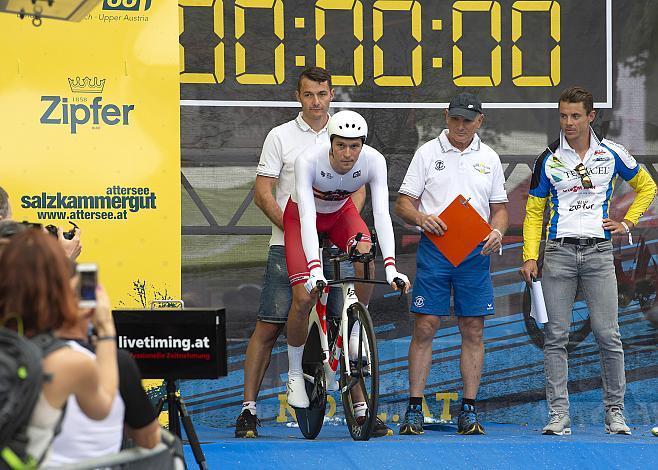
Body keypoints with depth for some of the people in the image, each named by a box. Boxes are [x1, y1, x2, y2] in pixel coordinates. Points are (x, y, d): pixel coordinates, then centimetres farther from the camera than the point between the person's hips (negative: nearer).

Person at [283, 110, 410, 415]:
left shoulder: (374, 161, -30)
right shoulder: (309, 161, -37)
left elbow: (381, 213, -35)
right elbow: (307, 217, -43)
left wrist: (391, 267, -47)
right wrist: (315, 269, -55)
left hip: (340, 213, 2)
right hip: (303, 215, -2)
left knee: (367, 257, -31)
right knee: (304, 297, -15)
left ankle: (354, 331, -9)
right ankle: (295, 373, 7)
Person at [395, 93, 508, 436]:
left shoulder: (489, 159, 12)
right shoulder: (428, 153, 5)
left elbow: (499, 208, 15)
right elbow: (403, 204, 3)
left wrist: (497, 231, -6)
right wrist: (421, 218, -18)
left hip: (476, 252, 2)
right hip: (434, 249, -2)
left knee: (473, 330, 2)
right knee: (424, 327, -5)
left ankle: (469, 411, 6)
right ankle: (414, 409, -2)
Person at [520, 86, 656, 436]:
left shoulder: (611, 154, 6)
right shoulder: (548, 160, 6)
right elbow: (533, 211, 9)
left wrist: (627, 223, 9)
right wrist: (530, 257, -1)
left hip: (598, 251, 0)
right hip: (558, 252, 0)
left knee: (608, 336, -3)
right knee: (555, 337, -3)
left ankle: (615, 412, 7)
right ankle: (558, 416, 0)